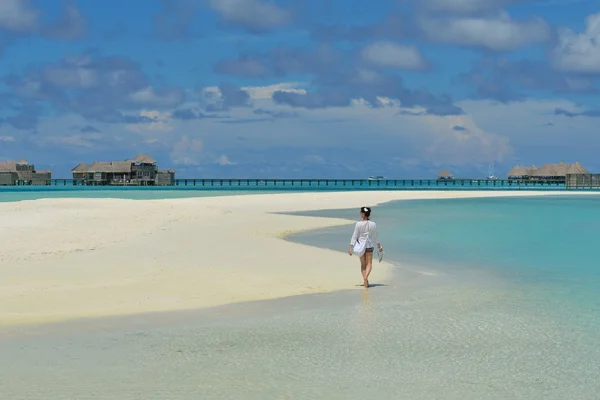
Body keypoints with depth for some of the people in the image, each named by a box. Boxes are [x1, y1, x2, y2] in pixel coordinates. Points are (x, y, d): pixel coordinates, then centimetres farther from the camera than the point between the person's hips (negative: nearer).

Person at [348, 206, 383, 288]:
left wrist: (351, 248, -8)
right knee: (369, 263, 7)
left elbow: (354, 236, -11)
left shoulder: (358, 224, -12)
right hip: (369, 246, 0)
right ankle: (365, 277, -16)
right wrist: (379, 246, 19)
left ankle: (365, 279, 12)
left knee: (363, 264, 15)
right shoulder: (373, 224, -4)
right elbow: (376, 237, 6)